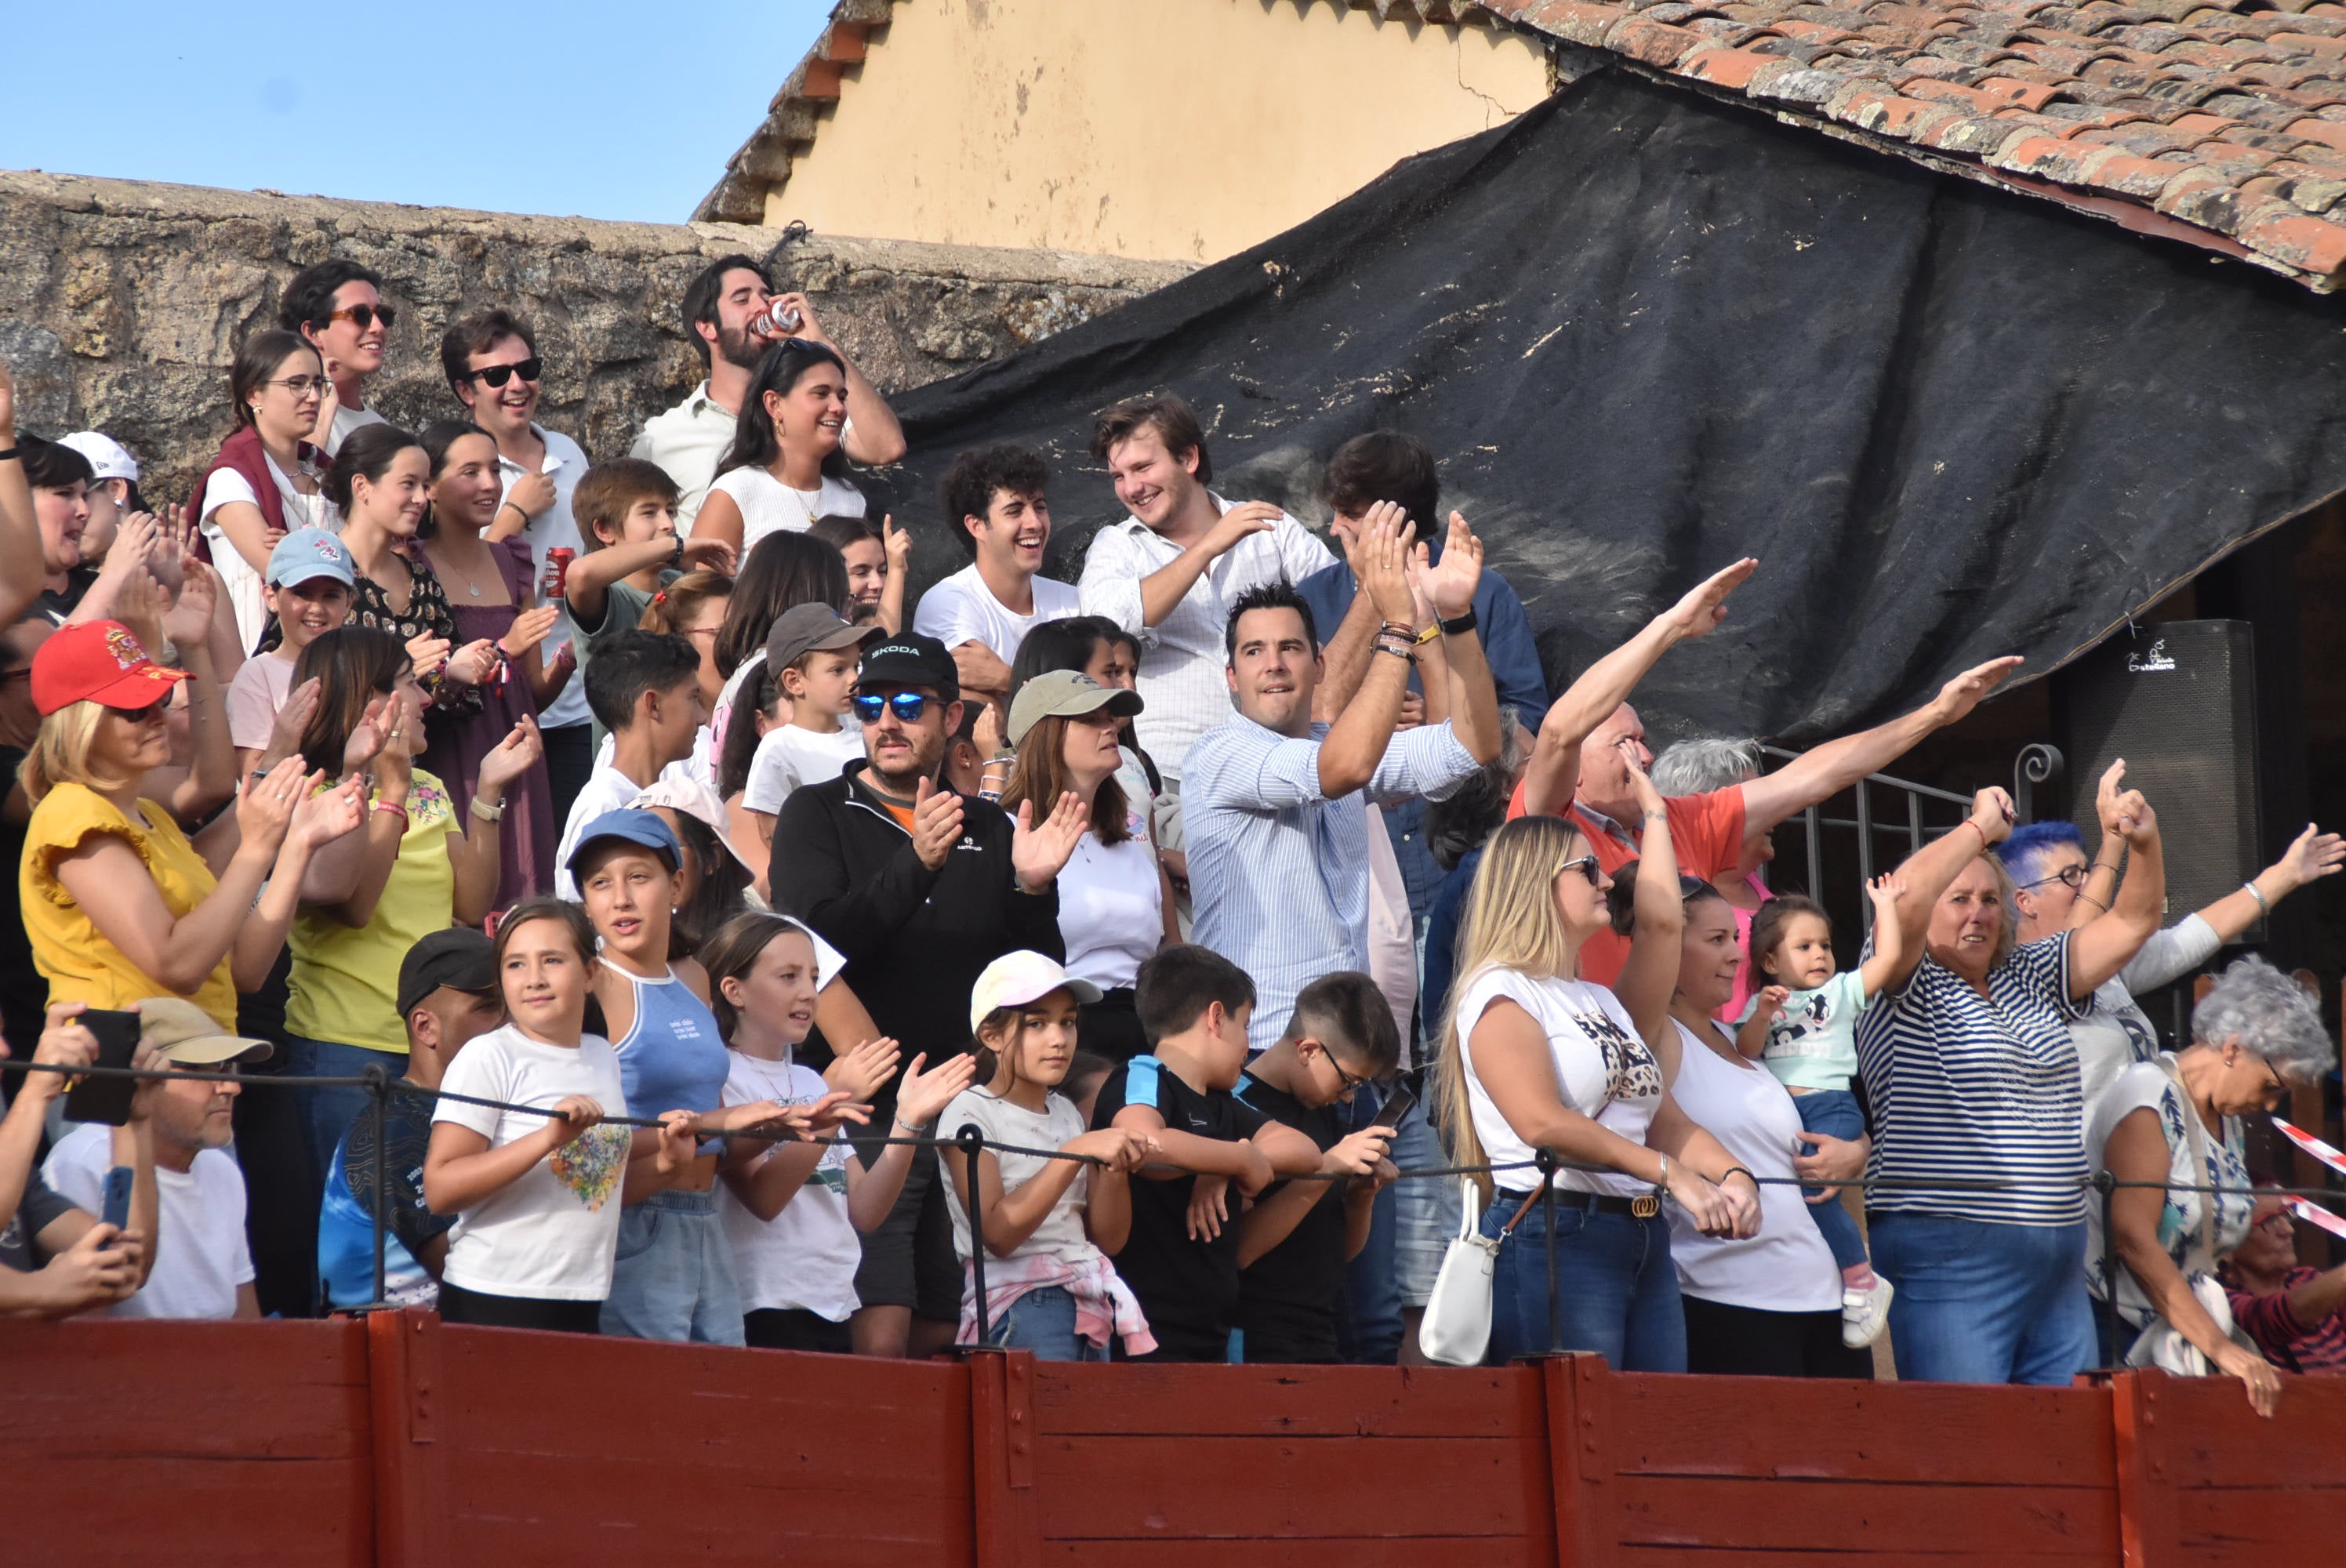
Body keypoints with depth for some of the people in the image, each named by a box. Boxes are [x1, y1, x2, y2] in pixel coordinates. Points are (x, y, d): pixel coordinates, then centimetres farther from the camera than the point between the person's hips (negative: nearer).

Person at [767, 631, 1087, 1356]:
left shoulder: (989, 831, 15)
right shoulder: (819, 814, 4)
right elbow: (815, 940, -14)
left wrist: (1032, 891, -7)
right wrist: (917, 865, -25)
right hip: (866, 1107, -4)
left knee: (947, 1340, 6)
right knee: (880, 1339, -15)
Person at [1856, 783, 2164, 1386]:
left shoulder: (2030, 979, 19)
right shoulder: (1906, 988, -1)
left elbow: (2131, 924, 19)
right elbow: (1905, 901, -21)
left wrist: (2145, 843, 1)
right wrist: (1981, 827, -11)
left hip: (2057, 1265, 7)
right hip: (1949, 1263, -7)